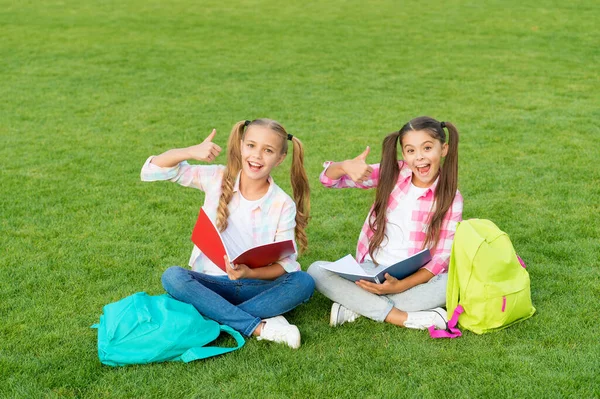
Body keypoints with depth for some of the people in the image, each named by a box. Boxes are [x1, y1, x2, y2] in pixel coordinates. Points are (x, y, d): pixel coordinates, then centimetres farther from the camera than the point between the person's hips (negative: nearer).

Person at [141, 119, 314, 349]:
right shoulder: (217, 179, -2)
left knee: (303, 282, -28)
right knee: (172, 276, -30)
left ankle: (219, 317, -29)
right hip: (212, 283, 1)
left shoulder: (284, 205, -5)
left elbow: (286, 263, -9)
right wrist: (191, 152, -20)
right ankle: (259, 327, -31)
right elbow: (151, 171, -4)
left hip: (258, 284, -1)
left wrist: (250, 273, -29)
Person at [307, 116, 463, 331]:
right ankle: (406, 318, -27)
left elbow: (441, 257, -9)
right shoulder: (392, 173, 0)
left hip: (414, 280, -1)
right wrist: (346, 166, -26)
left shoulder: (451, 199, -5)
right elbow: (328, 178, -1)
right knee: (317, 271, -23)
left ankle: (358, 307, -24)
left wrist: (400, 286, -24)